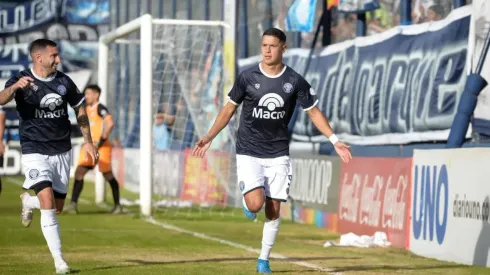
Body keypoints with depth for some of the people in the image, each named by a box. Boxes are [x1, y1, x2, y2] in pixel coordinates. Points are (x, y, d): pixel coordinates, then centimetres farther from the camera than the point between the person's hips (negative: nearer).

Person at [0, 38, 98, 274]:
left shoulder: (64, 82, 1)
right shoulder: (22, 81, -11)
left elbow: (80, 108, 16)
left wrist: (88, 140, 12)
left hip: (62, 152, 4)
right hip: (35, 152, -4)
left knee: (57, 207, 9)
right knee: (48, 202, -19)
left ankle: (28, 201, 43)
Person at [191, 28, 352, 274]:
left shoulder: (295, 81, -3)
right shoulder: (247, 77, -5)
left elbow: (314, 112, 5)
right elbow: (229, 108, 5)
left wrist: (334, 140, -4)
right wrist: (209, 137, 0)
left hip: (278, 154, 1)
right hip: (249, 153, -1)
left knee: (274, 208, 1)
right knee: (256, 204, -19)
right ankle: (247, 201, 19)